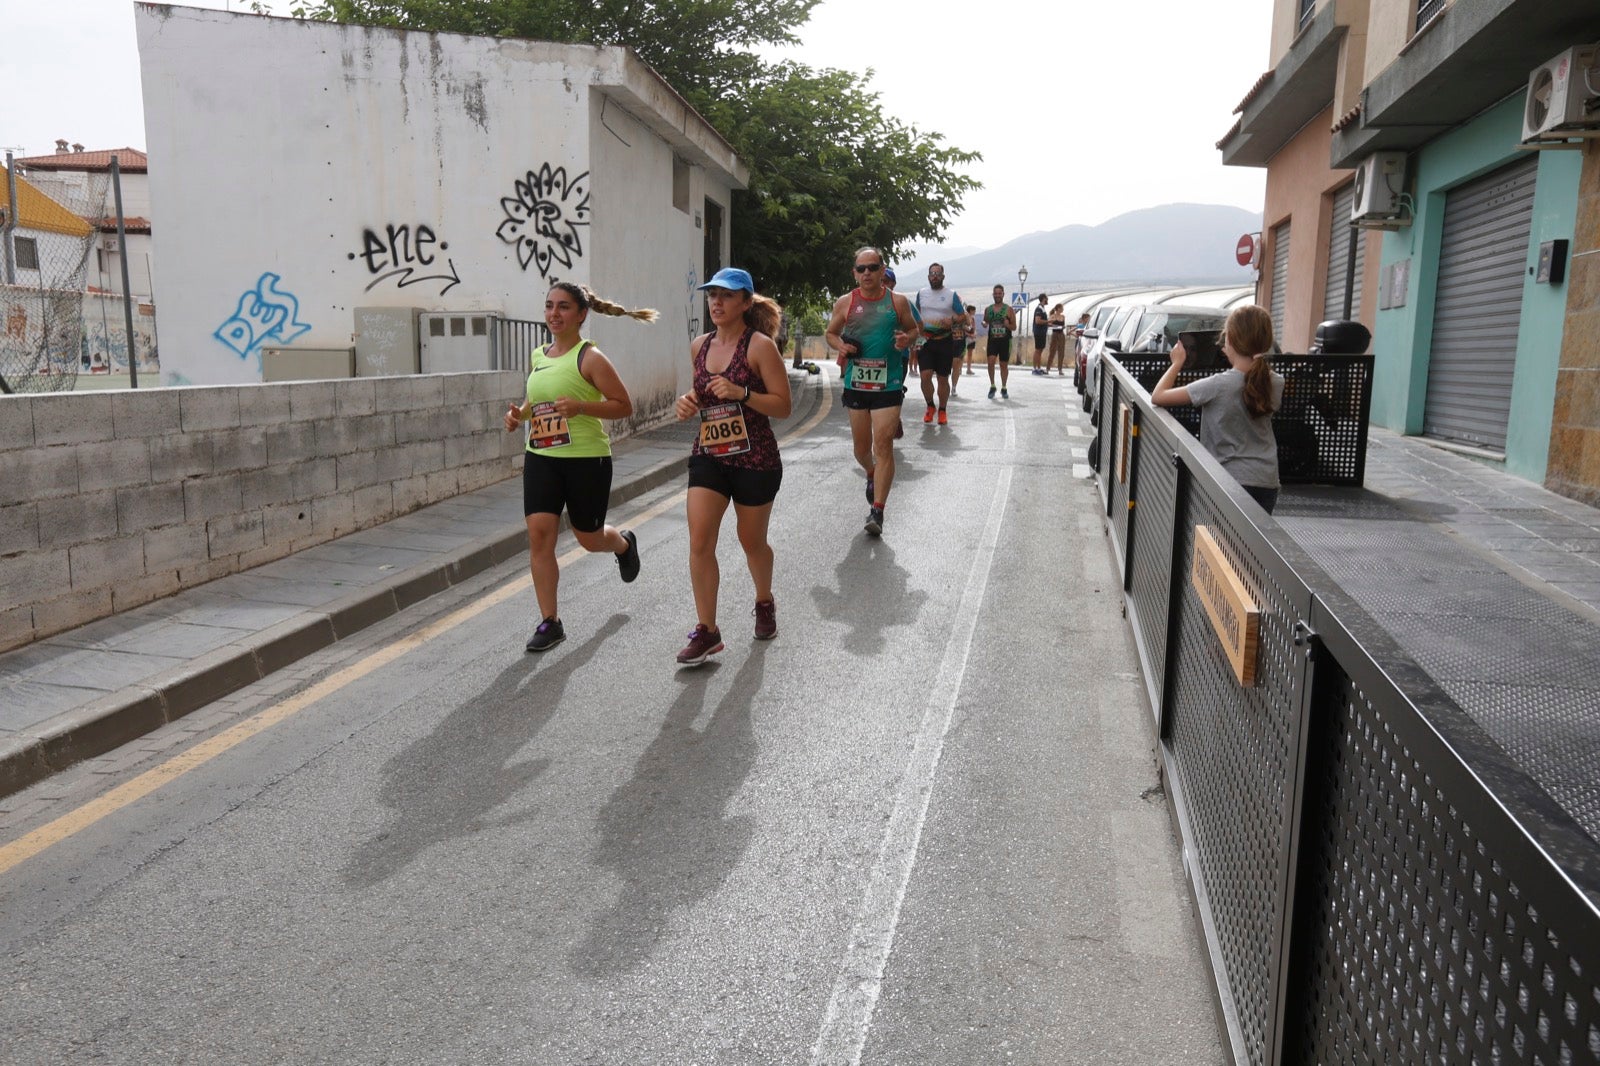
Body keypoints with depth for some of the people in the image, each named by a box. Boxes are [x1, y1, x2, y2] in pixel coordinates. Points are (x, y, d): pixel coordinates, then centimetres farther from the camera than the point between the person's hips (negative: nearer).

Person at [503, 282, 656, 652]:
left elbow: (624, 405, -11)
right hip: (540, 458, 5)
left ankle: (625, 544, 48)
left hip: (587, 459, -5)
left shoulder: (590, 357, -10)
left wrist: (580, 406, -25)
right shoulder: (537, 356, 9)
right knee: (539, 534, -6)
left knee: (589, 537, 10)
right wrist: (519, 414, 2)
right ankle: (550, 622, 2)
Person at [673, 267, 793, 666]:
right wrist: (689, 402, -2)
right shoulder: (699, 346, 5)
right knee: (699, 542, -8)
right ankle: (706, 630, 1)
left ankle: (765, 603, 41)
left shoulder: (760, 346, -11)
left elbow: (783, 406, -13)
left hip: (755, 459, -4)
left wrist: (742, 393, -27)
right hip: (708, 456, 4)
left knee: (752, 542, 12)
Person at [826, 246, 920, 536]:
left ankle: (877, 511, -7)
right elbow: (830, 333, 14)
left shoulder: (897, 301, 1)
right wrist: (840, 345, -9)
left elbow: (913, 329, 13)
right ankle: (871, 475, 48)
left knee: (883, 445, -9)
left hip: (888, 384, -2)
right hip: (856, 383, 2)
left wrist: (907, 339, -10)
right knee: (861, 446, 12)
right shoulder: (845, 303, 3)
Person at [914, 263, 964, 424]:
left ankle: (942, 411, 20)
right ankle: (930, 406, 11)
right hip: (925, 340, 1)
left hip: (945, 340, -1)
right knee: (925, 375, -12)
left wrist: (953, 320, -18)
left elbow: (962, 316, 3)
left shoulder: (951, 295, 2)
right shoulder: (921, 293, 9)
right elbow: (916, 316, 18)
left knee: (943, 379, 4)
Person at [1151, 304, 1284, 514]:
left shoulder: (1217, 386, -16)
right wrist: (1236, 363, 16)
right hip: (1267, 484, 5)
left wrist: (1177, 363, 3)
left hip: (1232, 481, -5)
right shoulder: (1276, 384, 0)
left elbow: (1158, 396, -12)